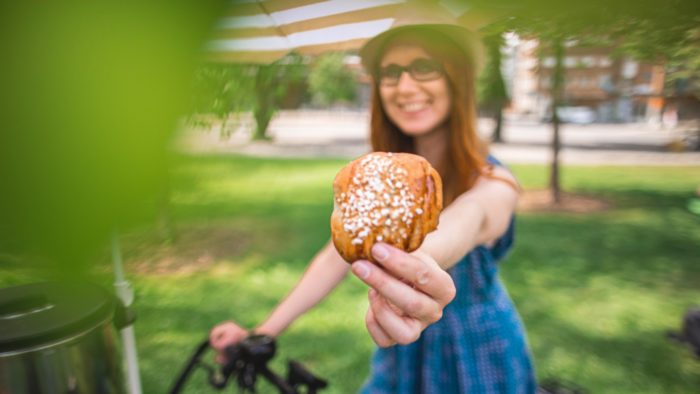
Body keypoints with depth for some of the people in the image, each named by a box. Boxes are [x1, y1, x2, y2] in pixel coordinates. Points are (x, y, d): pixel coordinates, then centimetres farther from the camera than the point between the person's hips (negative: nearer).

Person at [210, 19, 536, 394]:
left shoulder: (493, 182, -24)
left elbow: (470, 217, -47)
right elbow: (339, 252, -10)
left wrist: (414, 266, -70)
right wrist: (264, 331, -15)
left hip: (479, 353, -3)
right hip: (405, 351, 3)